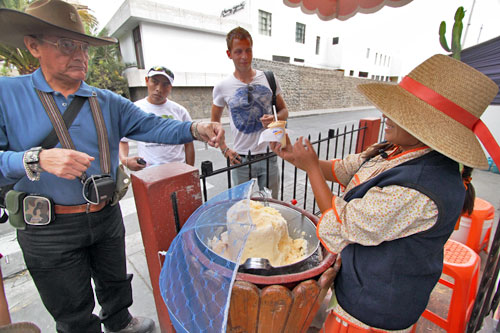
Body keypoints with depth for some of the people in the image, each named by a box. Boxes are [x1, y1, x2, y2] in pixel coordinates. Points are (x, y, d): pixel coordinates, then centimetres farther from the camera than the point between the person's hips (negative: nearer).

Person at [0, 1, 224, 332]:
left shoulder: (108, 102, 1)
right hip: (49, 229, -3)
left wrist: (195, 129, -25)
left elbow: (151, 126, -9)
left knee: (115, 282, 28)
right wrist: (37, 160, -33)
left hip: (107, 216, 4)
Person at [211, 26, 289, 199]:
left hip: (269, 155, 1)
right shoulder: (222, 87, -3)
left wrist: (275, 119, -14)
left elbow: (284, 110, 10)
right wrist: (224, 149, 0)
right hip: (241, 159, -1)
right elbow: (215, 120, 10)